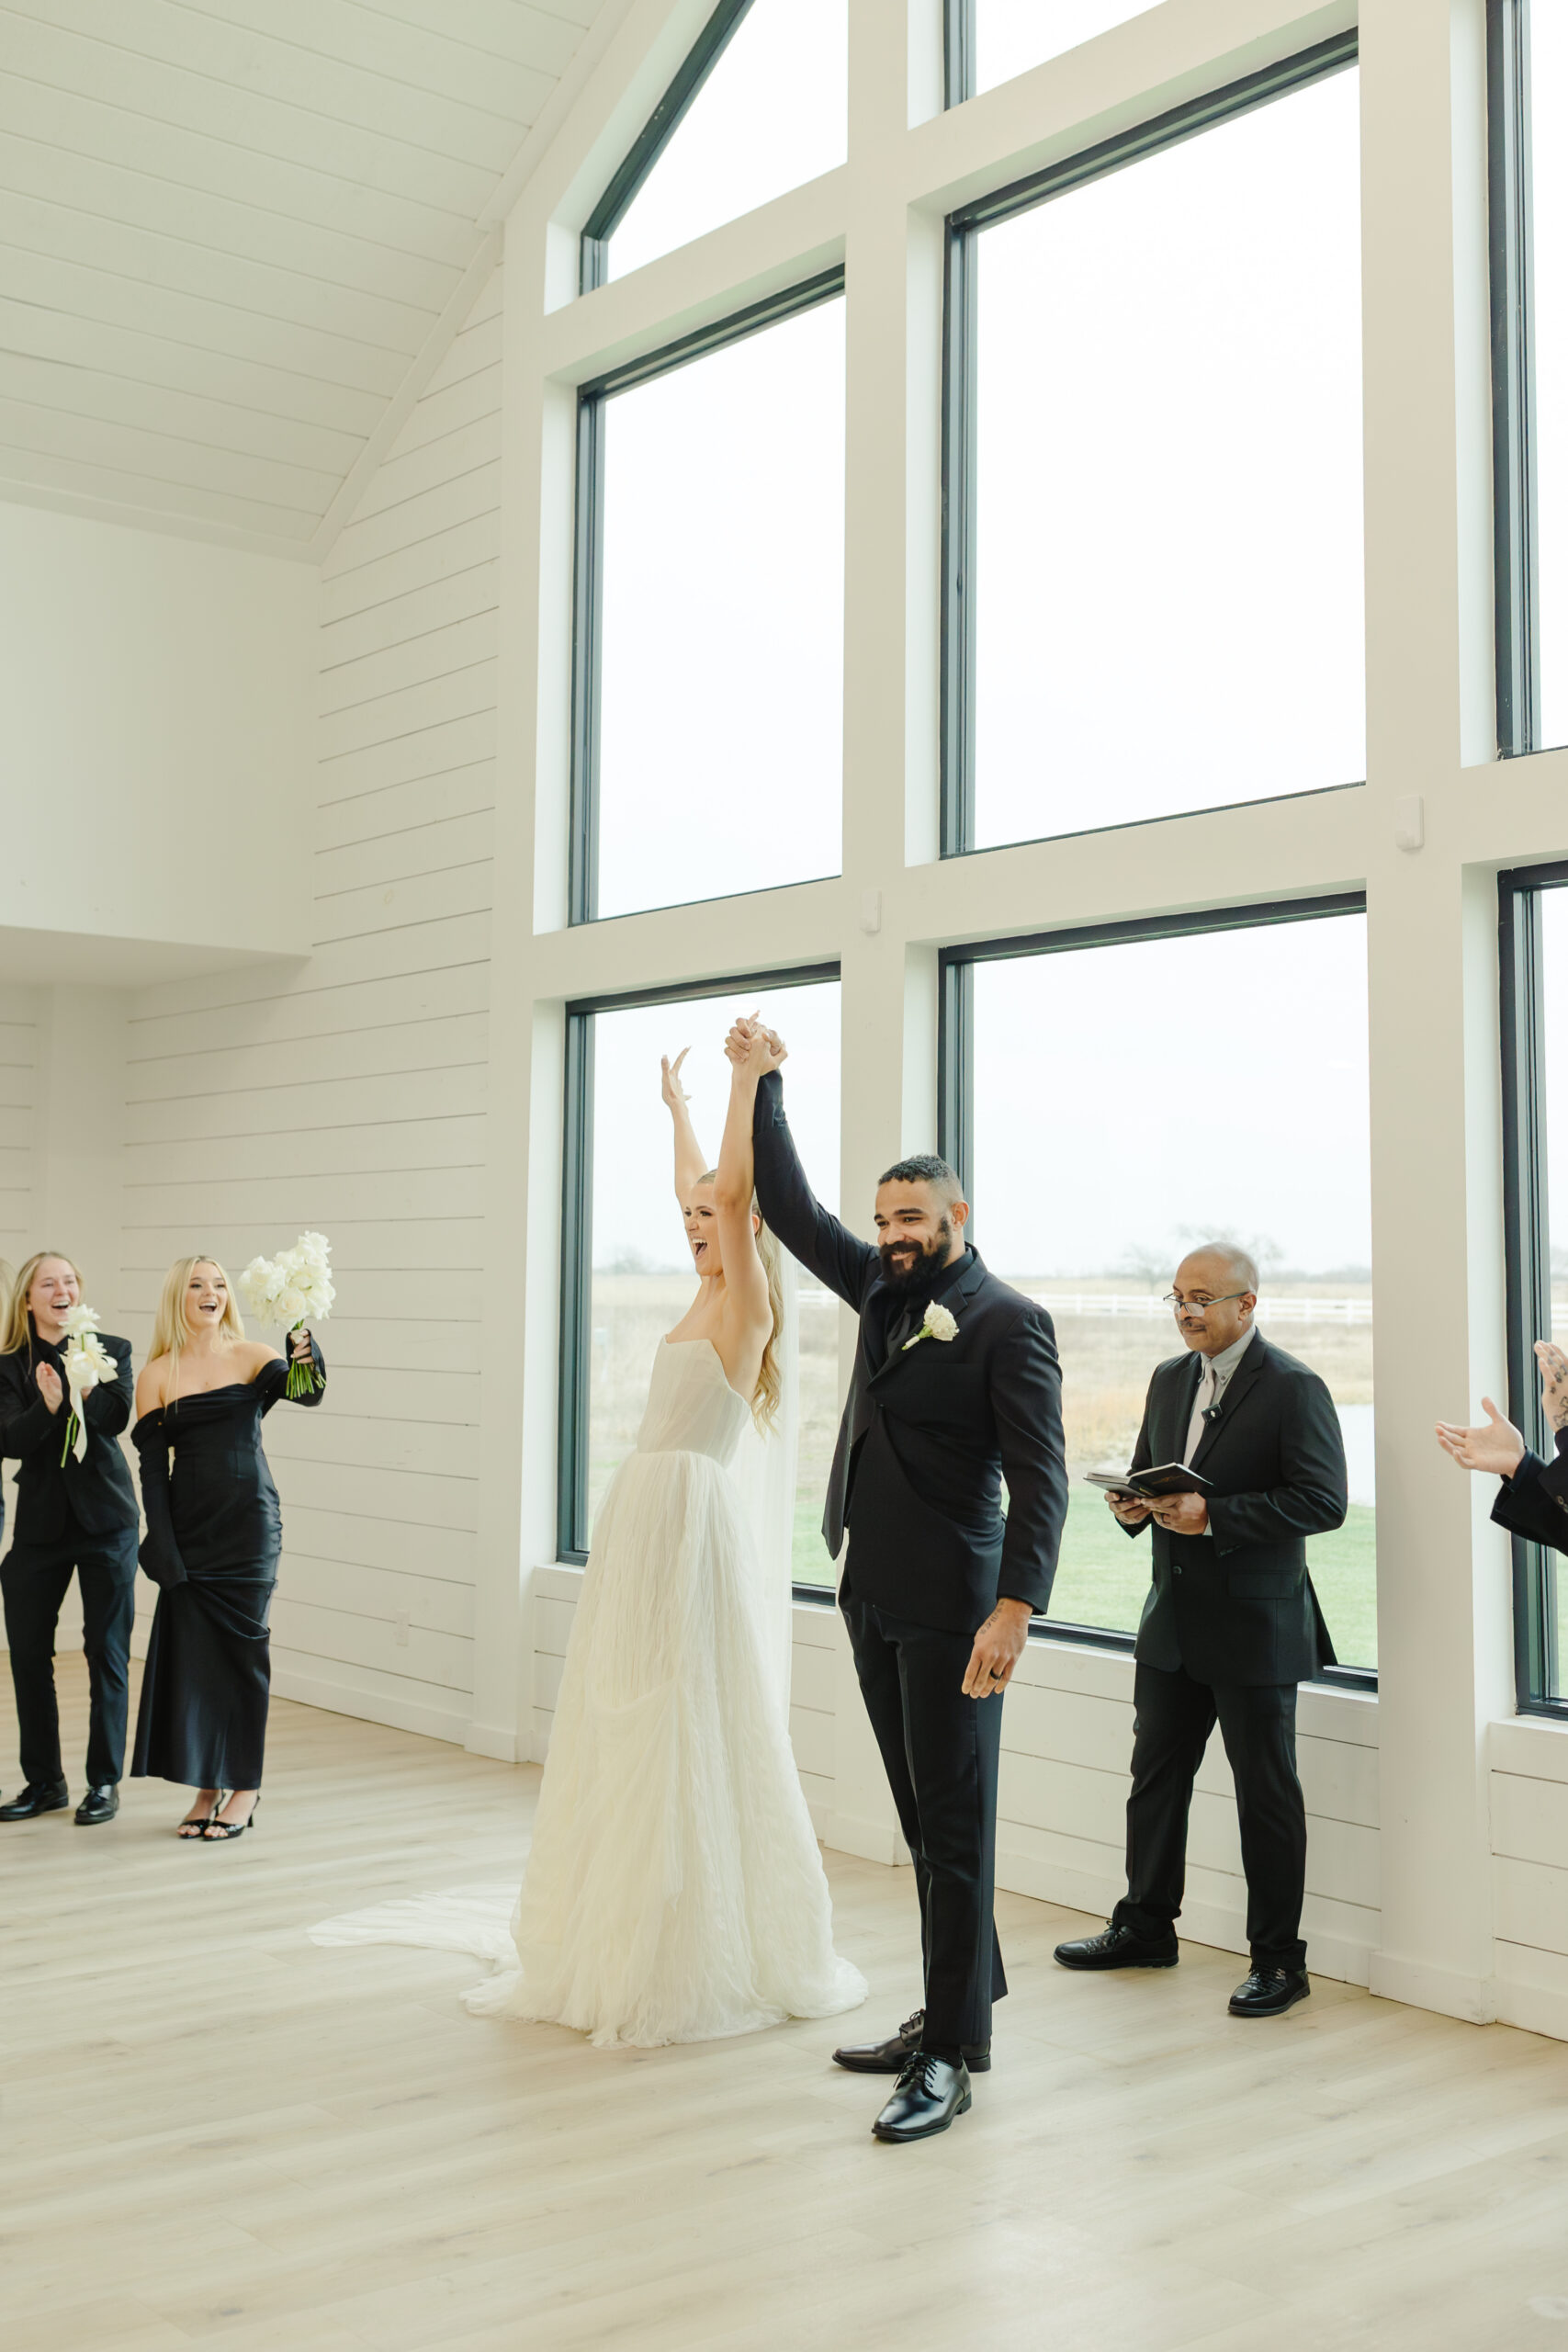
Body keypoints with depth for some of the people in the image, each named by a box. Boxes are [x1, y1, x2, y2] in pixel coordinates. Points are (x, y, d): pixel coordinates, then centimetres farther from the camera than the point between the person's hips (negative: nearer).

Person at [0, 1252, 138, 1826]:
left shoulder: (112, 1351, 0)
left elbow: (119, 1416, -16)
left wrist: (87, 1388, -36)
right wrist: (49, 1407, -30)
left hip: (105, 1520, -2)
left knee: (107, 1651, 2)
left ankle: (104, 1782, 13)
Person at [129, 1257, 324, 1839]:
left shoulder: (252, 1356, 2)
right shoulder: (157, 1374, 3)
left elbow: (307, 1394, -13)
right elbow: (152, 1465, 0)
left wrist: (308, 1359, -35)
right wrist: (161, 1547, -7)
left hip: (250, 1522, -1)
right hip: (191, 1524, 1)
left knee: (242, 1647, 3)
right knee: (190, 1650, 4)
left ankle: (244, 1788, 14)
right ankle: (206, 1788, 17)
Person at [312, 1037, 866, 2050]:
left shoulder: (746, 1307, -9)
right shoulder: (710, 1297, 14)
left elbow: (733, 1187, -23)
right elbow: (697, 1191, 29)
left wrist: (750, 1080, -23)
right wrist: (676, 1103, 40)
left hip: (691, 1524, -9)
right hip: (641, 1520, 9)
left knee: (687, 1737, -5)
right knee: (626, 1738, 13)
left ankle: (707, 1959, 5)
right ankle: (627, 1938, 24)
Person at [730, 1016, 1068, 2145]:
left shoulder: (1009, 1321, -10)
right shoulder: (885, 1290, 11)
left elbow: (1040, 1478, -16)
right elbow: (791, 1209, 17)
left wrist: (1016, 1607, -25)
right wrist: (765, 1085, 12)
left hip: (950, 1609, -7)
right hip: (875, 1598, 8)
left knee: (955, 1828, -2)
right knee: (923, 1823, 14)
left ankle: (952, 2057, 4)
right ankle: (953, 2010, 25)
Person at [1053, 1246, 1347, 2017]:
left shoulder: (1293, 1389, -12)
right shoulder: (1169, 1379, 11)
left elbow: (1324, 1502, -18)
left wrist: (1212, 1515, -24)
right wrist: (1136, 1504, -4)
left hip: (1256, 1629, -7)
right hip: (1173, 1620, 7)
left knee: (1266, 1793, 3)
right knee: (1155, 1775, 16)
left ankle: (1278, 1958, 15)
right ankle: (1145, 1925, 31)